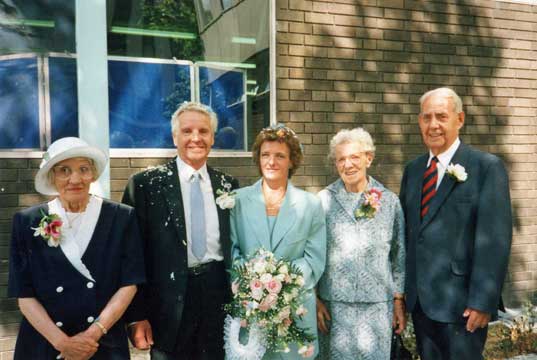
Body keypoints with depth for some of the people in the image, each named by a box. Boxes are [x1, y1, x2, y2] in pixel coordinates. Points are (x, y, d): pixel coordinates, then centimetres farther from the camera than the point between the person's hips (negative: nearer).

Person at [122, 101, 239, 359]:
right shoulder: (146, 183, -4)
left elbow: (236, 245, 11)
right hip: (170, 303, -3)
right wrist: (137, 315, -7)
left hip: (220, 298, 3)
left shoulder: (227, 184, 7)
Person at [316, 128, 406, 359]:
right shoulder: (324, 200, -3)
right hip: (334, 304, 0)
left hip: (378, 305, 1)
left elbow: (399, 255, 6)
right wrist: (316, 300, -1)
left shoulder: (389, 201, 0)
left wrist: (399, 301, 6)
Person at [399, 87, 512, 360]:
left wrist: (483, 301, -17)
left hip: (461, 301, -5)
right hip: (418, 299, 6)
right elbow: (406, 230, 10)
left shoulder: (487, 167, -9)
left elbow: (495, 239, -14)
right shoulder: (413, 170, 9)